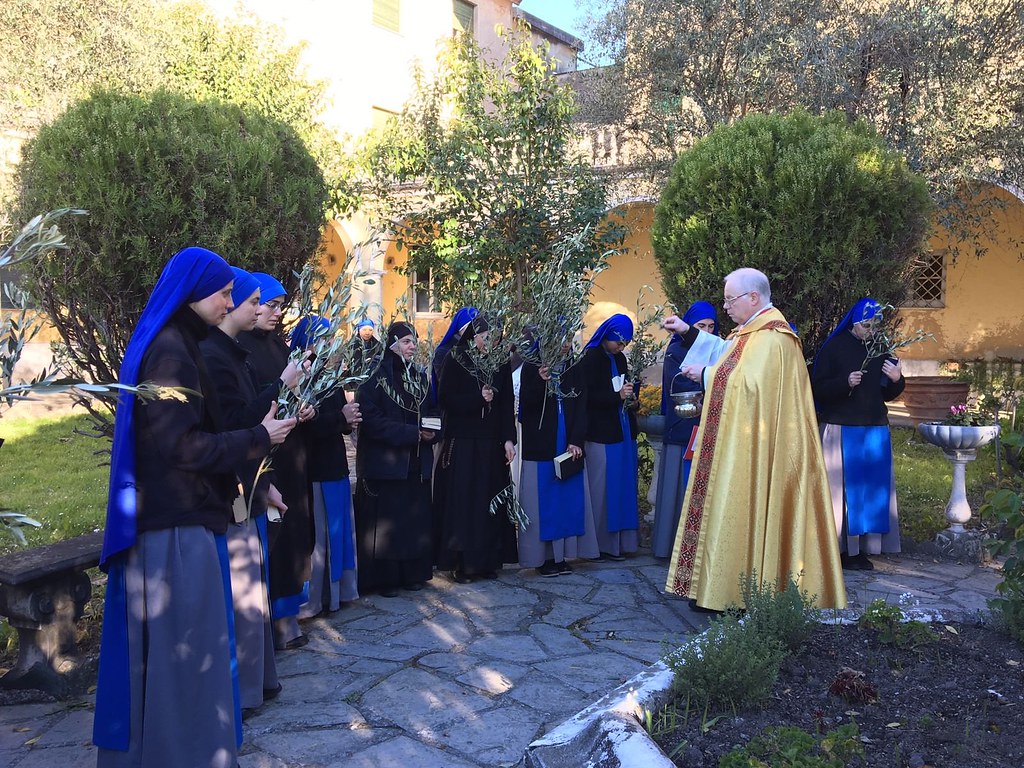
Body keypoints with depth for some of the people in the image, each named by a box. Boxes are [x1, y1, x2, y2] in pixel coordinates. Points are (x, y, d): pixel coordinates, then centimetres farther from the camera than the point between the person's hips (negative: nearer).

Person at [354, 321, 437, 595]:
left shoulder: (420, 377, 12)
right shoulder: (375, 378, -8)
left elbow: (431, 412, 16)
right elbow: (371, 421, -16)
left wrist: (432, 431, -7)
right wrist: (413, 433, -20)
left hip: (416, 463, 6)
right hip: (385, 463, -6)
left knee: (415, 520, 9)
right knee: (385, 523, -1)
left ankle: (412, 573, 21)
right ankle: (384, 578, 11)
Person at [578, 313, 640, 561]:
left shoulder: (620, 359, 14)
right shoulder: (590, 359, -8)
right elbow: (588, 396, -15)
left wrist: (631, 400, 4)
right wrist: (618, 396, -20)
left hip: (623, 432, 7)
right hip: (602, 434, -7)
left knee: (624, 486, 9)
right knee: (603, 489, -3)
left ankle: (623, 540, 18)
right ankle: (605, 544, 6)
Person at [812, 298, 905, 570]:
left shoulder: (880, 349, 11)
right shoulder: (835, 347, -2)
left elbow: (888, 395, 16)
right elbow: (818, 389, -7)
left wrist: (896, 379, -5)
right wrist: (846, 382, -22)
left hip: (875, 430, 5)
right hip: (841, 430, -5)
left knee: (872, 487, 4)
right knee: (844, 488, -4)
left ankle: (861, 548, 11)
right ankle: (842, 548, 2)